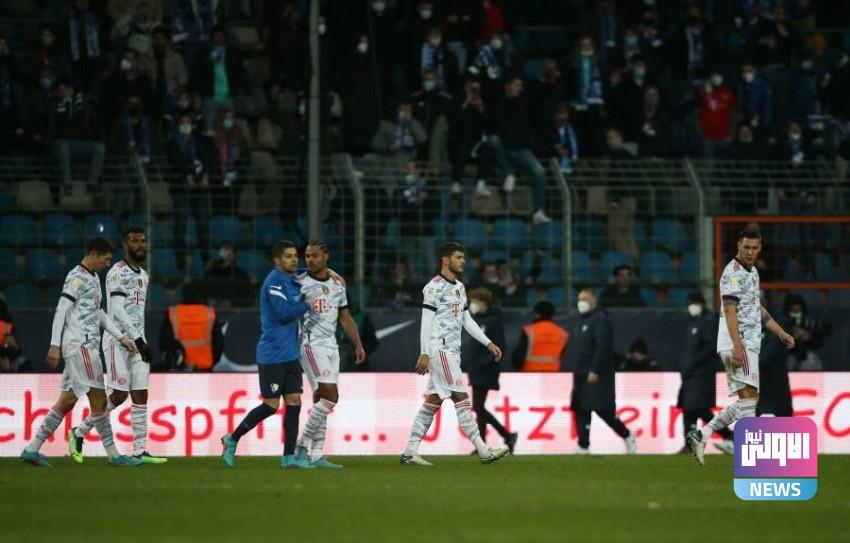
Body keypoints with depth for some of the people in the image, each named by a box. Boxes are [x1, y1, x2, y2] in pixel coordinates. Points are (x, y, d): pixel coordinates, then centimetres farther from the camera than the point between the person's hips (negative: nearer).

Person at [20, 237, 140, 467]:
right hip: (81, 344, -10)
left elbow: (99, 312, 26)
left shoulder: (93, 278, 20)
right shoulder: (77, 277, -9)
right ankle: (113, 454, -4)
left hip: (88, 345, 10)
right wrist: (55, 345, -20)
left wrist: (121, 337, 21)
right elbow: (61, 310, -15)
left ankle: (32, 449, 5)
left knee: (67, 400, 6)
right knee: (98, 397, -7)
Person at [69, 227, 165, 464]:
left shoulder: (143, 276, 18)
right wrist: (139, 340, -22)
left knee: (140, 396, 0)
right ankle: (79, 433, 5)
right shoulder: (118, 273, -9)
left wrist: (142, 342, 18)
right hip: (118, 340, -8)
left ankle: (140, 451, -3)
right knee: (119, 395, -11)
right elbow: (118, 312, -17)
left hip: (137, 341, 8)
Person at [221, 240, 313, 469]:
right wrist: (306, 306, -8)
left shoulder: (292, 281, 14)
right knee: (271, 405, -5)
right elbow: (284, 312, -23)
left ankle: (289, 456, 5)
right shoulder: (274, 281, -14)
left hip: (290, 354, 9)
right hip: (272, 354, -9)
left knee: (294, 402, 3)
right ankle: (232, 439, 10)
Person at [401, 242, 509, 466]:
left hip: (452, 350, 9)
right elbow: (426, 321, -14)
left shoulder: (459, 287, 18)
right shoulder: (435, 287, -10)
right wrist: (424, 353, -19)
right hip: (439, 349, -9)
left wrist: (488, 343, 18)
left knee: (433, 401, 8)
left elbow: (467, 320, 23)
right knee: (461, 398, -9)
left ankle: (410, 452, 10)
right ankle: (483, 451, -10)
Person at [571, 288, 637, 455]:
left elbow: (603, 347, -20)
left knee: (602, 410, -11)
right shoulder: (585, 321, 20)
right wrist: (577, 373, 19)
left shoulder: (600, 321, -10)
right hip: (583, 376, 10)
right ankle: (583, 447, 2)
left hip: (596, 375, -10)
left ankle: (627, 435, 3)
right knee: (581, 411, 3)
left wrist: (595, 371, -24)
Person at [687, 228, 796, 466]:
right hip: (738, 344, -10)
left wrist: (781, 332, 29)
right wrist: (737, 346, -27)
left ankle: (701, 435, 5)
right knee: (749, 396, -15)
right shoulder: (733, 273, -10)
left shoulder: (752, 272, 20)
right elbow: (730, 311, -19)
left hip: (749, 344, 10)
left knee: (747, 400, 6)